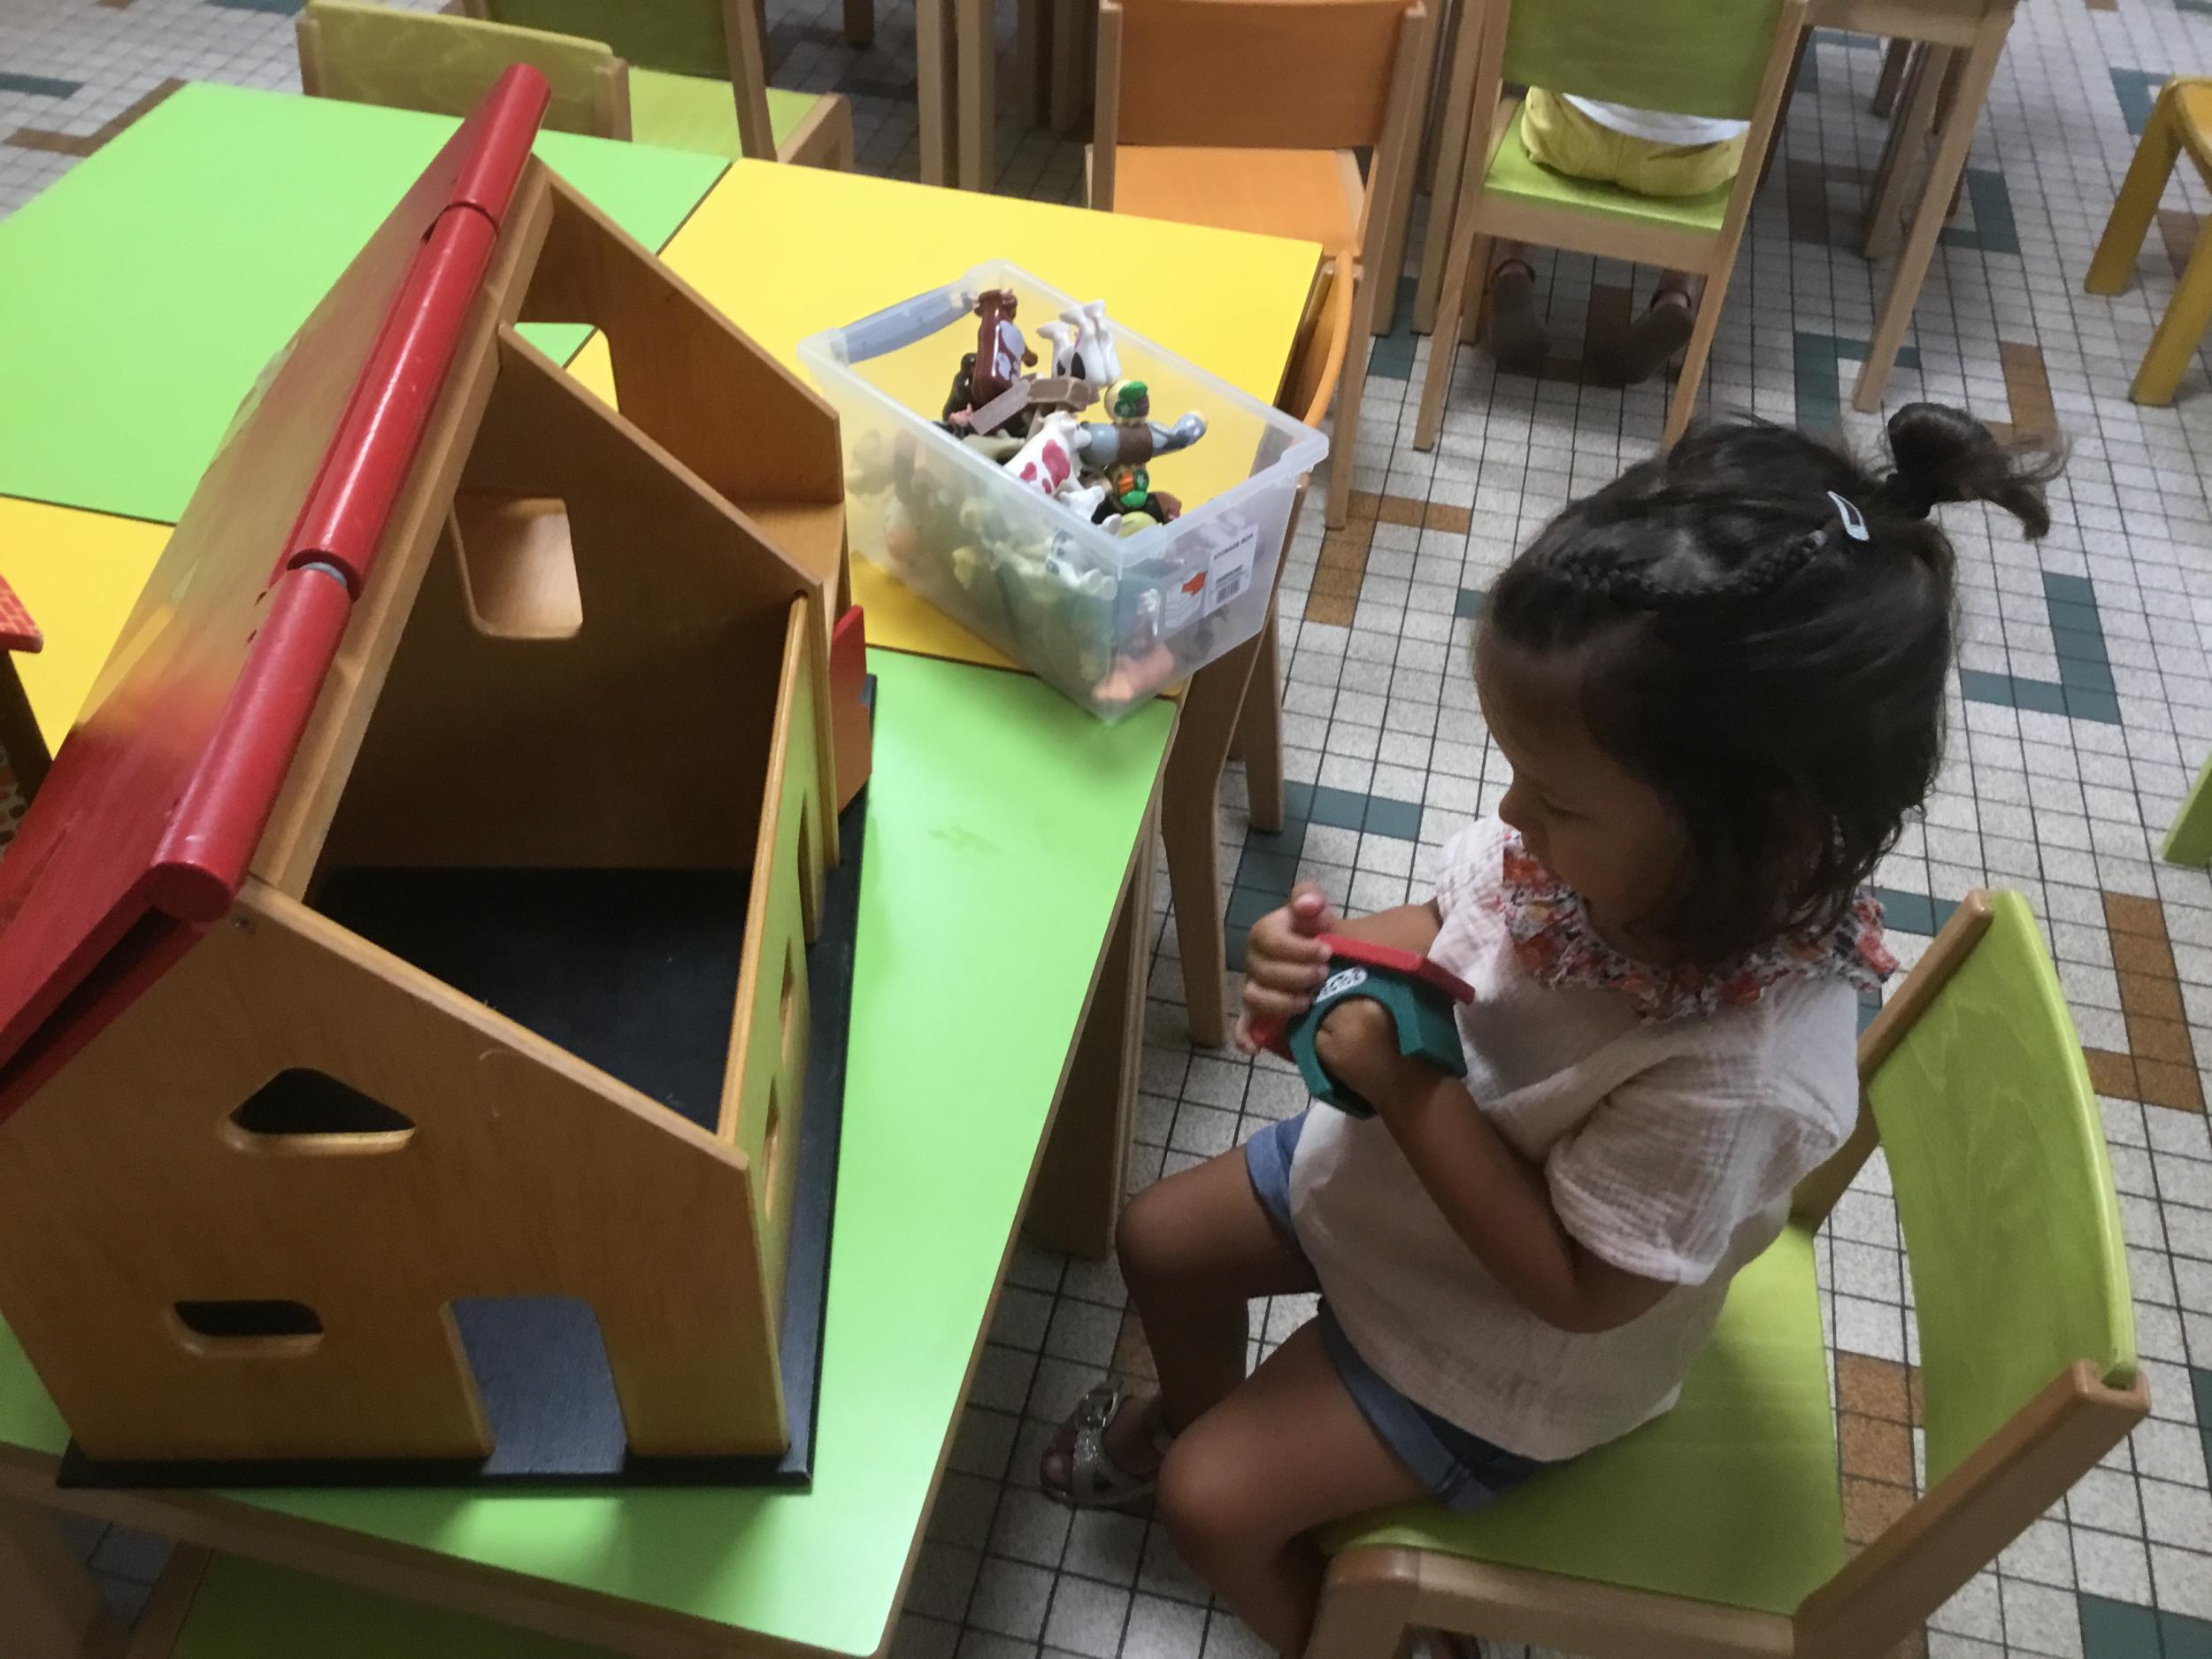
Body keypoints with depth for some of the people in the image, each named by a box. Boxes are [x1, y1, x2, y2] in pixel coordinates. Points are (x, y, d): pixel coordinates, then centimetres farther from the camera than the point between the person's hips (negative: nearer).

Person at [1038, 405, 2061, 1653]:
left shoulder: (1741, 1076, -41)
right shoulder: (1605, 843, -25)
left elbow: (1577, 1287, -29)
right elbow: (1450, 923, -4)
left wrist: (1407, 1088, -33)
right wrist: (1332, 957, -25)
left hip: (1506, 1343, -6)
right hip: (1397, 1166, 6)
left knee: (1208, 1499, 1)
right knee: (1160, 1241, 19)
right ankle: (1198, 1411, 52)